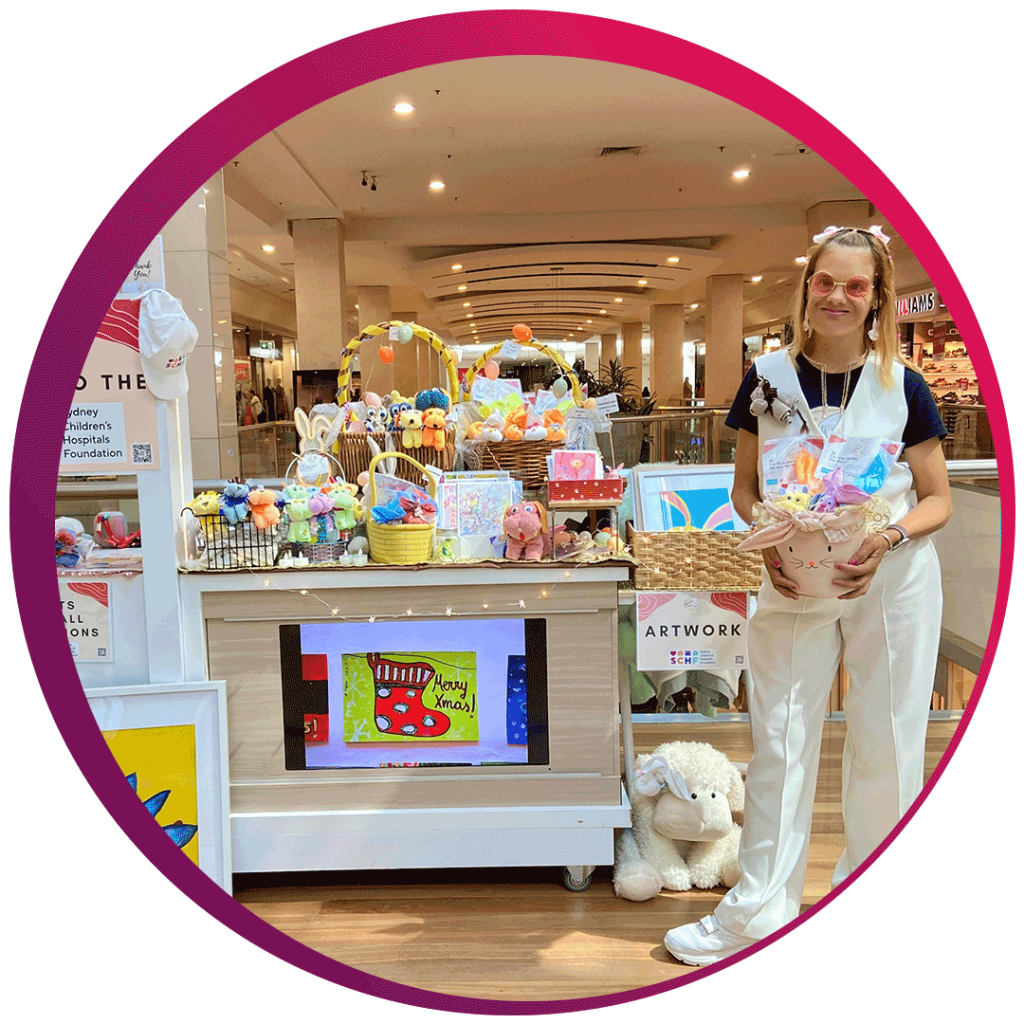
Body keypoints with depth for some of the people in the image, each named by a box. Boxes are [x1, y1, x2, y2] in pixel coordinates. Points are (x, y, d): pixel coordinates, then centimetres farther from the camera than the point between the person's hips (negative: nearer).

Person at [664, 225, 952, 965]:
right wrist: (769, 543, -14)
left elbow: (938, 500, 1)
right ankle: (758, 908, 18)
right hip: (794, 583, 1)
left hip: (892, 582, 0)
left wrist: (890, 537, -19)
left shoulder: (902, 384, -3)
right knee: (779, 740, 5)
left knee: (886, 742, 9)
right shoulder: (767, 377, -1)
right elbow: (744, 488, 5)